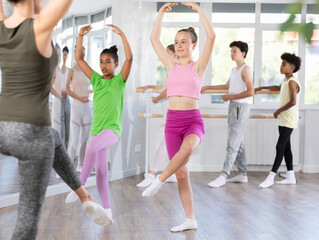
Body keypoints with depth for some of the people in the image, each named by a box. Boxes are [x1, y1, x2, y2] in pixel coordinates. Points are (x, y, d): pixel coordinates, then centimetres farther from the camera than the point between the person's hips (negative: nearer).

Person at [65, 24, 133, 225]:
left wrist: (122, 34, -18)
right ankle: (107, 210, 12)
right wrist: (81, 36, 2)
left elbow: (130, 58, -15)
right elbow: (79, 58, 11)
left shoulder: (119, 80, 0)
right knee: (101, 171, 4)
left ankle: (80, 184, -23)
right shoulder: (96, 79, 12)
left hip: (112, 128, -5)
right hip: (97, 128, 5)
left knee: (92, 148, -35)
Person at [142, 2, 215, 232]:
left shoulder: (198, 66, 1)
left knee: (188, 147, -39)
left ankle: (159, 179, -23)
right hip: (172, 120, 4)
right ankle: (190, 220, 10)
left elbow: (211, 36, -10)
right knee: (181, 171, 2)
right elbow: (154, 39, 13)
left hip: (193, 120, -4)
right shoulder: (171, 66, 11)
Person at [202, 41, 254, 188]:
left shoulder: (245, 69, -11)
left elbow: (250, 92, -21)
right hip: (233, 108, 9)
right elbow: (227, 86, 33)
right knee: (238, 143, 11)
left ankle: (223, 176, -11)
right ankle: (242, 174, 17)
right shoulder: (234, 70, 18)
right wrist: (208, 87, 33)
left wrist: (230, 97, -16)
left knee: (232, 144, -10)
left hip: (240, 108, -9)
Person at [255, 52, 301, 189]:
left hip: (289, 120, -10)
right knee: (285, 147, 10)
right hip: (282, 119, 10)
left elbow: (293, 102, -26)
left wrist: (278, 111, -16)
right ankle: (290, 177, 16)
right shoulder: (286, 80, 15)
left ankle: (271, 177, -12)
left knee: (280, 147, -11)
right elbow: (278, 88, 38)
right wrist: (262, 88, 40)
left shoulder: (292, 82, -15)